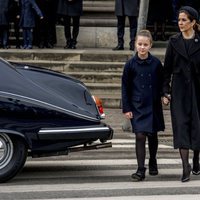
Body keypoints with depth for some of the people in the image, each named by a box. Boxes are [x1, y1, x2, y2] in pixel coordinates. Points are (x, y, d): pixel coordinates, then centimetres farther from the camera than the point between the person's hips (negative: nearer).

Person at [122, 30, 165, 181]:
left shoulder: (156, 63, -2)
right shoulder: (131, 64, -4)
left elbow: (161, 84, 8)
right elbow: (125, 87, 0)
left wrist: (162, 97, 1)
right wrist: (126, 109, -3)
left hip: (154, 106, 2)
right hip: (138, 107, -2)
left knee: (153, 135, 13)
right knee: (140, 136, -9)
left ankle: (153, 163, 34)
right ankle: (141, 170, -6)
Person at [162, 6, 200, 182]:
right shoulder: (174, 42, 5)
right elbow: (167, 68, 6)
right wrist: (166, 91, 1)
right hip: (179, 89, 1)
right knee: (181, 125, -6)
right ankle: (186, 167, -7)